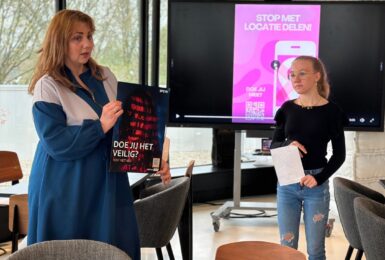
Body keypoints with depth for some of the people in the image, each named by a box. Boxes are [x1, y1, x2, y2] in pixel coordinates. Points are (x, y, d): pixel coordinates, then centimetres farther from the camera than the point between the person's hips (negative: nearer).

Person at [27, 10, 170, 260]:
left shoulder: (105, 77, 7)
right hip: (66, 191, -5)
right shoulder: (48, 86, -11)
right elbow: (56, 143, -18)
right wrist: (101, 126, -26)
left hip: (108, 182, 5)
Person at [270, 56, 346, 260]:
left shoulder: (331, 111, -5)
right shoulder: (288, 108, 4)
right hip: (286, 183, 3)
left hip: (316, 184, -3)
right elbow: (273, 144, 9)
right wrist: (288, 145, -13)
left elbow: (339, 154, -3)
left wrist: (319, 178, -16)